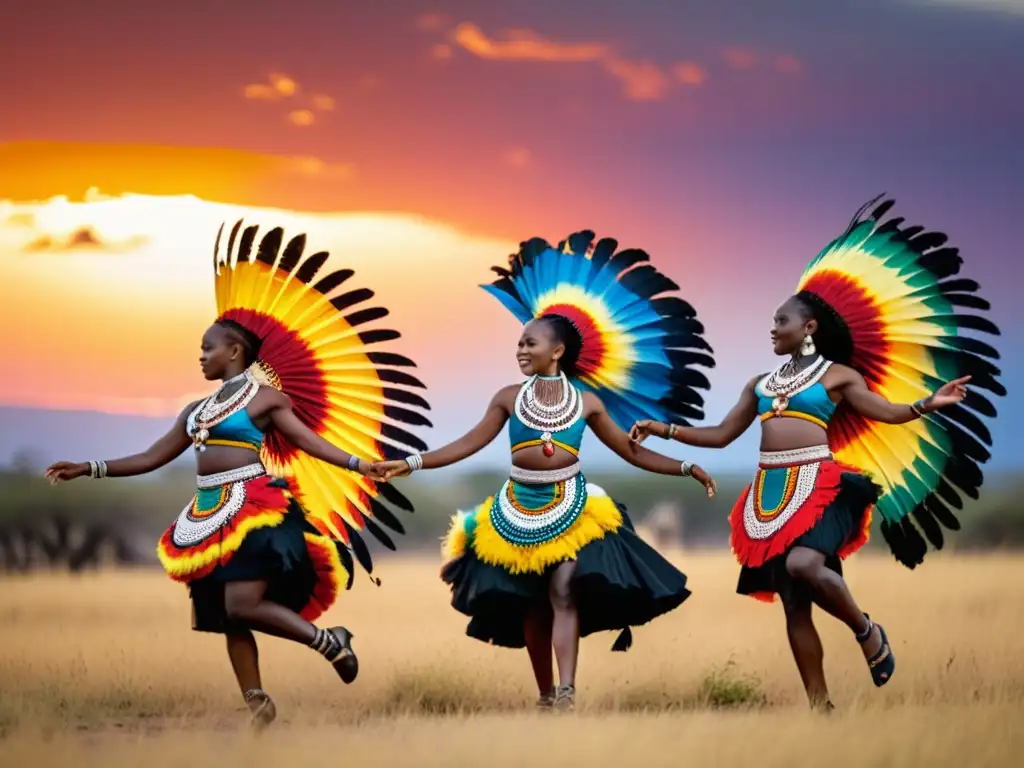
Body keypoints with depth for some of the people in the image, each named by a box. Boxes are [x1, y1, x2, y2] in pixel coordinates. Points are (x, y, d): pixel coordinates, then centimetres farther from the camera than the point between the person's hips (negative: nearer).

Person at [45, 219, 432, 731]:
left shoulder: (265, 396, -2)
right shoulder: (197, 409, 17)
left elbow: (310, 441, -6)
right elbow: (153, 458, 18)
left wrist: (360, 465, -19)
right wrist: (91, 469, 13)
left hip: (252, 509, -7)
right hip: (210, 515, 7)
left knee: (243, 605, -20)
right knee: (227, 617, 4)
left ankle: (329, 641, -4)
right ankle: (258, 706, 8)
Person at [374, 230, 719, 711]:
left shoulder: (587, 401, -1)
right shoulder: (510, 398, 0)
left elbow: (630, 451, 5)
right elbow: (469, 444, 0)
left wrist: (685, 468, -1)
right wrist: (411, 463, -8)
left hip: (570, 508, -2)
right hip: (519, 509, 2)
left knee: (564, 595, -17)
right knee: (531, 606, 6)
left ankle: (566, 694, -26)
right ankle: (545, 697, 15)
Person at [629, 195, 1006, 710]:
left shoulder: (837, 374, 5)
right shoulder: (761, 384, 19)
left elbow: (888, 412, -4)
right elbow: (721, 435, 21)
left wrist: (929, 404, -21)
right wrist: (664, 430, 15)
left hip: (816, 485, -6)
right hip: (769, 491, 6)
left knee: (804, 564, -32)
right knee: (793, 606, 1)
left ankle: (867, 630, -6)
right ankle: (819, 704, 4)